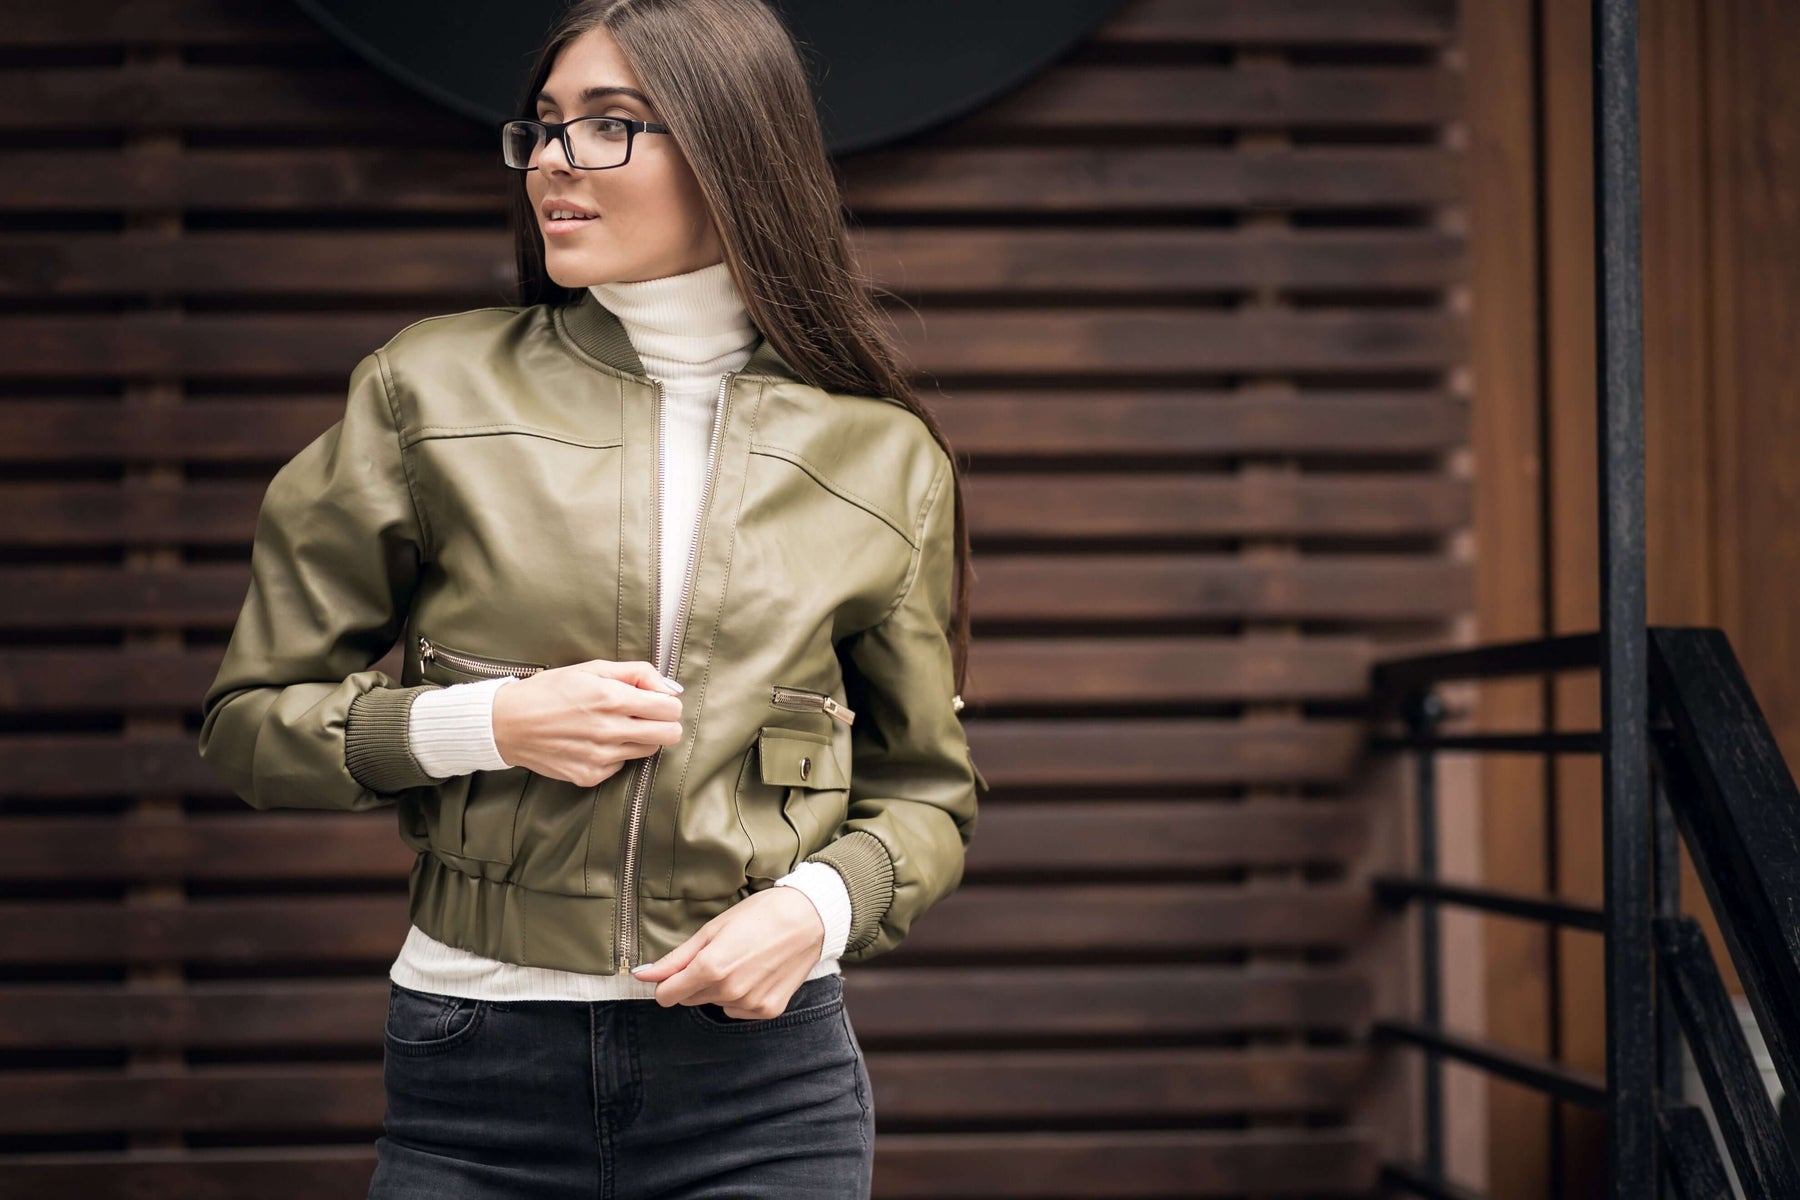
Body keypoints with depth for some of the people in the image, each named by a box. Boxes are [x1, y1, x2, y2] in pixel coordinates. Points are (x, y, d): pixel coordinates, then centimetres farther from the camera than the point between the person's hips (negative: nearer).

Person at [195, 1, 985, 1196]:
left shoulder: (878, 456, 2)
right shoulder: (430, 391, 0)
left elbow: (925, 793, 11)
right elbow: (251, 714, 4)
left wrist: (821, 905, -9)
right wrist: (480, 726, -12)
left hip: (762, 1076, 0)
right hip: (477, 1056, 0)